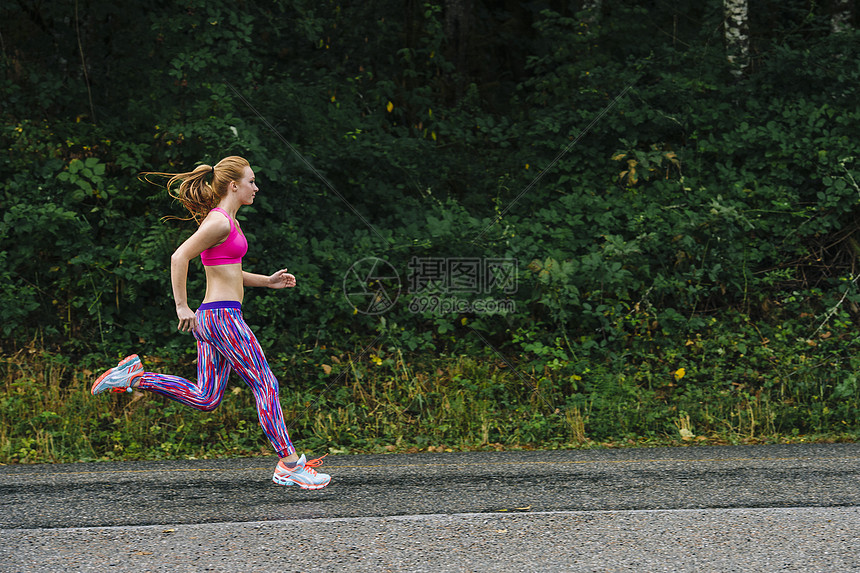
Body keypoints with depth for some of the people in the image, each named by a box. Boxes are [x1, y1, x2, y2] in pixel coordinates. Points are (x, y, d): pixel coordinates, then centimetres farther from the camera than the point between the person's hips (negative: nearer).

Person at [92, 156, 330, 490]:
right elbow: (179, 258, -19)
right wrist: (182, 307, -17)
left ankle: (134, 376, 11)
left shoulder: (228, 221, 17)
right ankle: (290, 465, 1)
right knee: (266, 385, -3)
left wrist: (268, 281, 17)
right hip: (223, 316, -10)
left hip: (212, 318, 10)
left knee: (205, 399, 10)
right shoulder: (219, 221, -13)